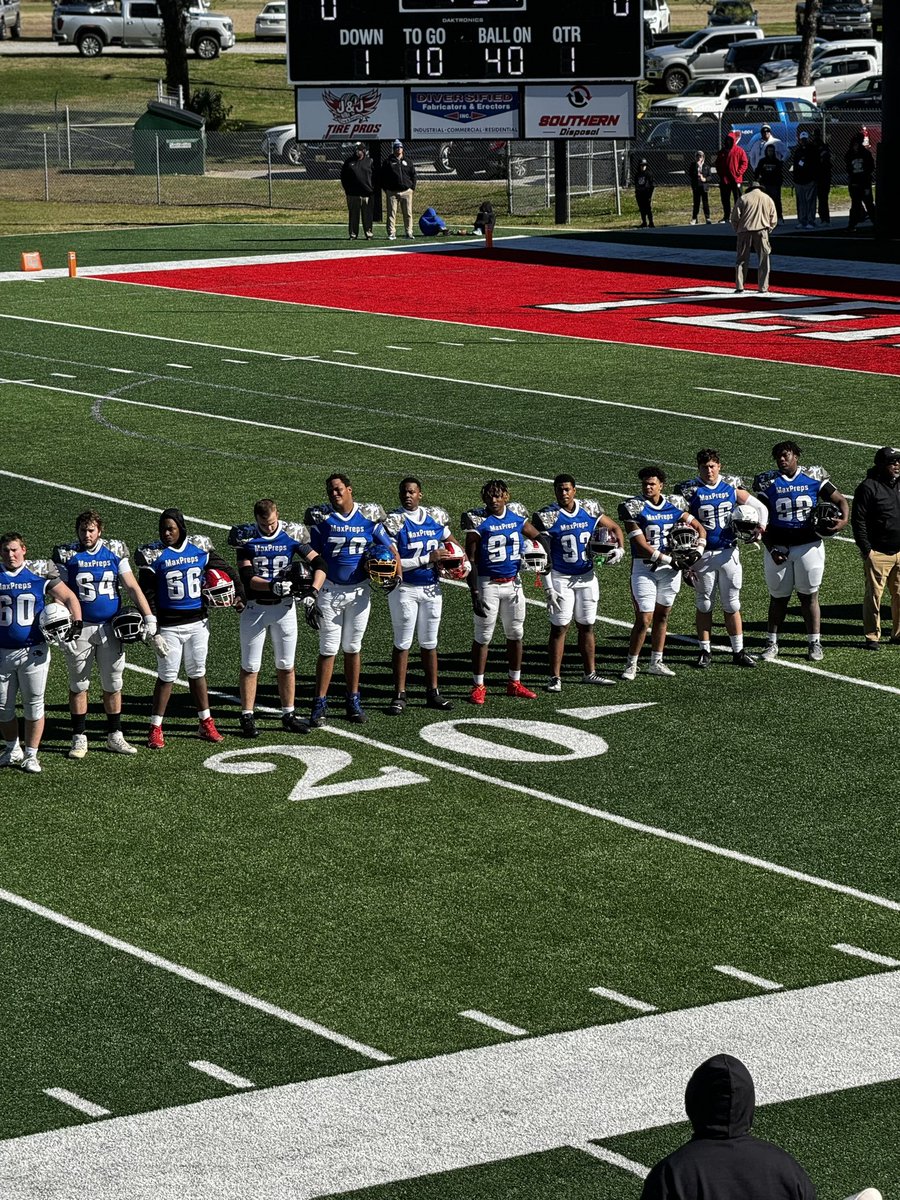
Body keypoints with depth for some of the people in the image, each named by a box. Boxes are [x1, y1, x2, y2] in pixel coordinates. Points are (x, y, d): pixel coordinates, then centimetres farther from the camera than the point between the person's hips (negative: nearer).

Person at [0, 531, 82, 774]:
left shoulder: (38, 574, -2)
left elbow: (68, 597, 0)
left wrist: (76, 621, -16)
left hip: (33, 651, -2)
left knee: (34, 704, 1)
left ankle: (31, 755, 11)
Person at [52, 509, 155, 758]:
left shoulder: (114, 552, 2)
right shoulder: (67, 555, -3)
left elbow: (132, 588, 3)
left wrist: (149, 618, -5)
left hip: (110, 628, 2)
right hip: (80, 627, -2)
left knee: (113, 685, 7)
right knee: (78, 686, 3)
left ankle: (114, 736, 16)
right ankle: (79, 738, 11)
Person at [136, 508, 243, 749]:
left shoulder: (199, 548, 1)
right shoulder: (154, 555, -8)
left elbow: (224, 570, 14)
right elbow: (147, 596, -8)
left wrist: (238, 593, 4)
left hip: (197, 623, 3)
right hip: (169, 626, -3)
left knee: (197, 673, 13)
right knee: (167, 676, -2)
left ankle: (206, 725, 23)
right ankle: (155, 729, 6)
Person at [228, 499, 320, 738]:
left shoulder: (292, 534, -5)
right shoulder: (246, 537, -8)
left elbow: (318, 563, -2)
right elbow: (247, 578, -15)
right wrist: (273, 586, -31)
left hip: (284, 607, 1)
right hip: (255, 608, -1)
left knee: (286, 665, 8)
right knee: (250, 666, 2)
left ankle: (288, 716, 17)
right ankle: (247, 717, 9)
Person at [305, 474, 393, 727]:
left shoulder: (369, 517, 0)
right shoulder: (321, 518, -4)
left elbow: (389, 549, 9)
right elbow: (318, 560, -6)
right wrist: (313, 591, -17)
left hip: (359, 591, 2)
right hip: (330, 590, -2)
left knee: (352, 648, 11)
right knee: (329, 649, -2)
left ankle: (353, 701, 21)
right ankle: (319, 704, 5)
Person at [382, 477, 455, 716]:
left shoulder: (436, 517, 4)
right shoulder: (394, 522, -12)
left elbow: (447, 543, 22)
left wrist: (444, 558, -2)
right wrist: (428, 559, -19)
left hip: (432, 588, 5)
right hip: (405, 589, -5)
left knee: (429, 642, 12)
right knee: (402, 642, 0)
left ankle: (432, 693, 19)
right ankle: (400, 695, 6)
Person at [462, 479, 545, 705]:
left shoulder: (517, 516, 2)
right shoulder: (478, 522, -12)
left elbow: (538, 537, 19)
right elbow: (471, 560, -11)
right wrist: (475, 593, -16)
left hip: (513, 583, 5)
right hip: (488, 584, -5)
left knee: (516, 634, 12)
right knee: (483, 637, -1)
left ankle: (514, 683, 24)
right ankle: (478, 686, 7)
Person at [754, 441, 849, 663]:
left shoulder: (813, 478, -2)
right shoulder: (768, 482, -1)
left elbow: (840, 500, 4)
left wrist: (844, 520, -17)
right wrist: (771, 549, -7)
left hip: (809, 545, -1)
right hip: (778, 547, 1)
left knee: (809, 595, 4)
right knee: (778, 597, 8)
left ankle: (814, 643, 10)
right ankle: (771, 643, 17)